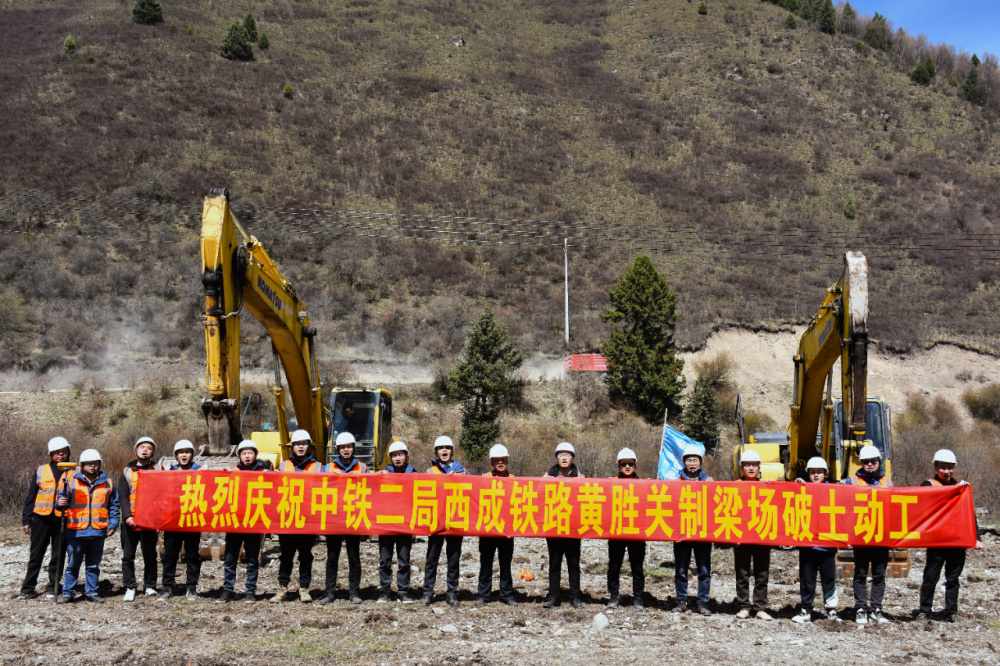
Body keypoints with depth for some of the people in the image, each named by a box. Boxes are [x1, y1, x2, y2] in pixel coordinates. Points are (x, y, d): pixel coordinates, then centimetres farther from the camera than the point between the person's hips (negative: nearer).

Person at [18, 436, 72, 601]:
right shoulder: (41, 471, 6)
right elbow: (31, 497, 8)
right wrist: (26, 520, 4)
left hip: (63, 519, 0)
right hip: (41, 518, 0)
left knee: (58, 556, 5)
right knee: (36, 555, 5)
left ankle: (52, 589, 14)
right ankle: (28, 589, 12)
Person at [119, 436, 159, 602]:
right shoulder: (127, 471, 9)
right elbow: (123, 496, 1)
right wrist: (127, 516, -14)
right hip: (130, 522, 0)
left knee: (150, 556, 6)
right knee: (128, 556, 2)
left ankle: (150, 586, 16)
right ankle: (129, 588, 9)